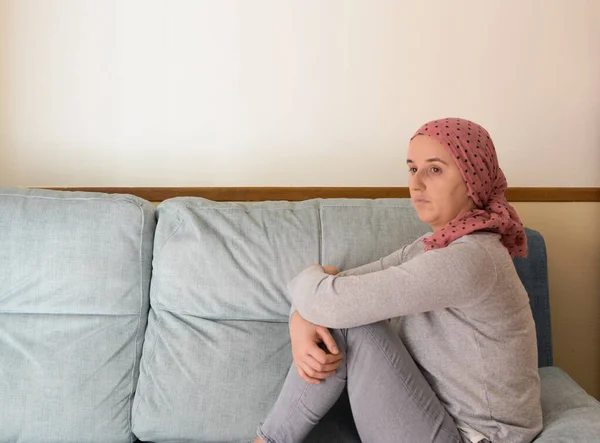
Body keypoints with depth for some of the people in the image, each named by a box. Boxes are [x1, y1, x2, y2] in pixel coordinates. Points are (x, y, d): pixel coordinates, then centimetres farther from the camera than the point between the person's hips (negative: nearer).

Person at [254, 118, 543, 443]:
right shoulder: (432, 248, 3)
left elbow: (331, 301, -28)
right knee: (330, 324, -5)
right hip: (442, 417, 8)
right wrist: (301, 323, -21)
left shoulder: (468, 260, -26)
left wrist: (307, 278, -5)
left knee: (349, 322, -18)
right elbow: (334, 289, 1)